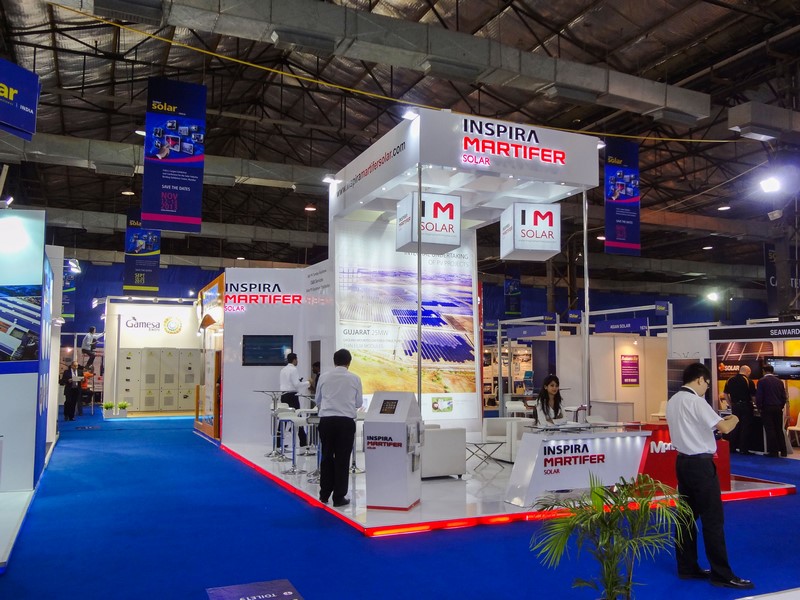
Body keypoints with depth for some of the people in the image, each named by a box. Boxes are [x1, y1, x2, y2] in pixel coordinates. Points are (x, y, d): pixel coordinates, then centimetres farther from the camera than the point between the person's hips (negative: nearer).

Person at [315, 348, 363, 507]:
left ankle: (324, 495, 19)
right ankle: (339, 497, 10)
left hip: (326, 420, 2)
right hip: (346, 421, -2)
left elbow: (317, 400, 15)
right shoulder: (355, 378, 1)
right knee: (342, 459, 6)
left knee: (326, 457, 13)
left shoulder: (324, 377, 4)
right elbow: (359, 403, 11)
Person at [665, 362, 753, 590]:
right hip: (700, 463, -9)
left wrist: (720, 421, 13)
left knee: (688, 515, 13)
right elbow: (724, 428, -18)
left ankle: (687, 568, 20)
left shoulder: (672, 401, 11)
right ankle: (722, 574, 6)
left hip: (683, 461, 9)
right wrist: (733, 419, 4)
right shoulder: (695, 401, -15)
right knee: (713, 518, -1)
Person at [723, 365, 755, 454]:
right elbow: (753, 396, -10)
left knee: (735, 427, 13)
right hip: (746, 406, -4)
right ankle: (743, 449, 5)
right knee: (745, 428, 3)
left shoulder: (730, 380, 4)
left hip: (735, 406, 4)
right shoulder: (748, 381, -10)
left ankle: (732, 447, 17)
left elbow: (725, 394, 8)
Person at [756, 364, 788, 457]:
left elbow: (758, 396, -10)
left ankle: (773, 451, -1)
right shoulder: (779, 381, 6)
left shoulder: (762, 381, -7)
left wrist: (759, 407, 2)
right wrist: (781, 406, 18)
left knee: (770, 430, -1)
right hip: (778, 409, 5)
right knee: (779, 430, 11)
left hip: (767, 409, -4)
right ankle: (783, 451, 14)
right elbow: (784, 396, 7)